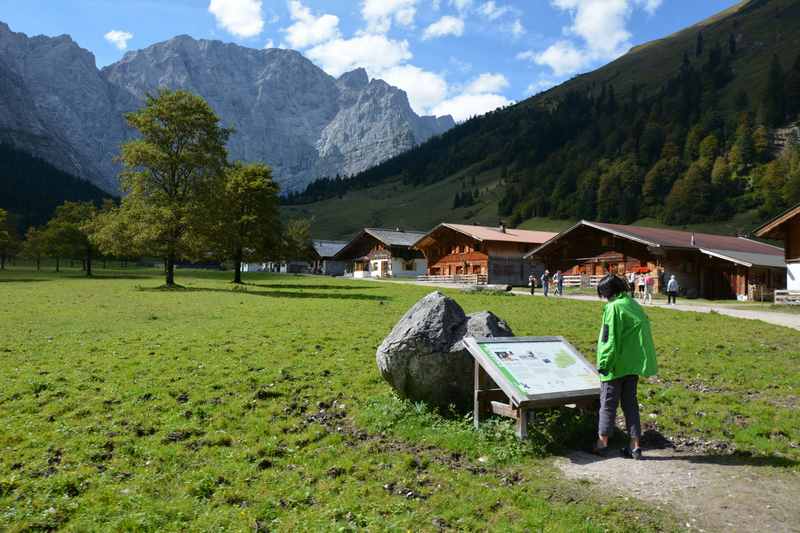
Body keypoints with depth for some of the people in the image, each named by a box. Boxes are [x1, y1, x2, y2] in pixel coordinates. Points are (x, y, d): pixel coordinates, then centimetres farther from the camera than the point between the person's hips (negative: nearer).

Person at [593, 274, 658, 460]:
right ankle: (635, 445, 16)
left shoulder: (614, 307, -16)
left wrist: (603, 363, -12)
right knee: (631, 403, 14)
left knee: (608, 403, 6)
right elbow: (640, 335, 14)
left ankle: (602, 443, 17)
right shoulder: (635, 304, 8)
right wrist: (639, 360, 20)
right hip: (633, 365, 7)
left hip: (616, 366, -7)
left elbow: (610, 340, -19)